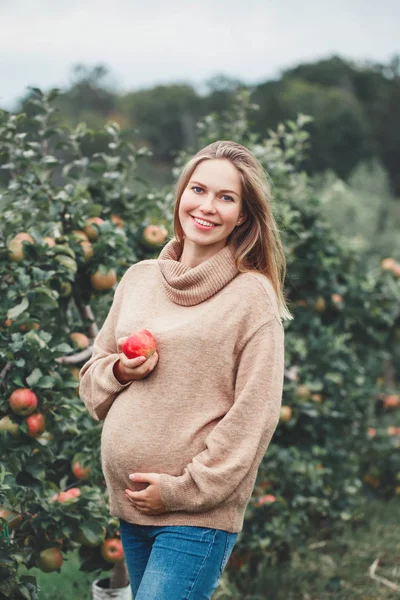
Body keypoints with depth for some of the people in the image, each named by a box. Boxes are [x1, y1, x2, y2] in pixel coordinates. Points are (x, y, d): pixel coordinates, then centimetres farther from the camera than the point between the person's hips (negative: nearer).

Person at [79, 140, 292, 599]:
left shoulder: (252, 295, -7)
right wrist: (120, 371, -5)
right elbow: (92, 378, 16)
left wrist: (184, 489, -12)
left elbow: (254, 414, -10)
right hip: (128, 507, 6)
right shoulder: (139, 278, 9)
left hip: (199, 517, -5)